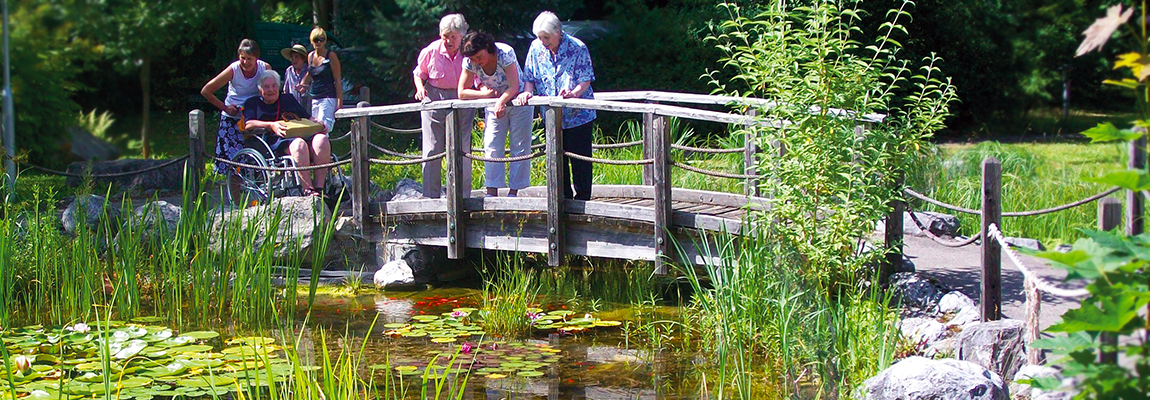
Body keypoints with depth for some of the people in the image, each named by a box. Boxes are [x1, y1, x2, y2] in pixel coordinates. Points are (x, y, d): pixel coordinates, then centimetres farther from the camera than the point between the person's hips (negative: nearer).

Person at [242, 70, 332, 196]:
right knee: (299, 144, -39)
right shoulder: (252, 103, 21)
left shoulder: (288, 99, 33)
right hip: (275, 140, -5)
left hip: (302, 134, 5)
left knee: (321, 139, -30)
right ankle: (307, 190, -46)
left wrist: (317, 122, 7)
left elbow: (307, 117, 31)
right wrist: (271, 125, -14)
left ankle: (319, 187, -36)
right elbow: (248, 124, 2)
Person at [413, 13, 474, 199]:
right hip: (434, 99, 0)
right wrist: (420, 88, -11)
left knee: (462, 149, 1)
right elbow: (419, 74, 8)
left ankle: (463, 195, 10)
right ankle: (431, 196, 5)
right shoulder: (431, 51, -9)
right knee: (432, 150, 0)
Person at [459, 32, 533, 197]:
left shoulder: (505, 53, -27)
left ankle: (514, 190, 2)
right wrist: (485, 93, -24)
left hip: (518, 101, -3)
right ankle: (492, 191, -5)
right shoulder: (469, 62, -17)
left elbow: (514, 87, -32)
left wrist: (501, 101, -48)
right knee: (492, 147, -5)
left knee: (520, 147, -3)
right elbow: (462, 93, -14)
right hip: (494, 103, 3)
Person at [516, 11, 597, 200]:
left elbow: (586, 80, -12)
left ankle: (582, 198, 10)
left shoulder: (577, 48, -12)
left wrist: (574, 93, -31)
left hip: (578, 113, -4)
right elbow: (529, 77, 5)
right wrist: (527, 91, -16)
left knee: (580, 157, -1)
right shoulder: (536, 48, -1)